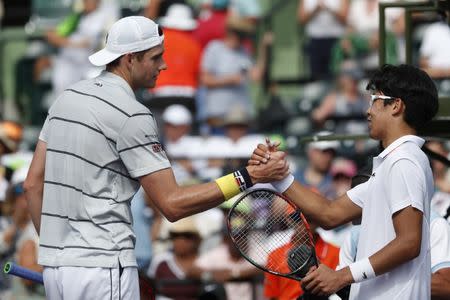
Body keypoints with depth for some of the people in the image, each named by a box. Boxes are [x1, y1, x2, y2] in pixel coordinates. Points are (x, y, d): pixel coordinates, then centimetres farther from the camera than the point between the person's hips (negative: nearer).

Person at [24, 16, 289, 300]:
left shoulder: (68, 96, 12)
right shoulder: (132, 116, -13)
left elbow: (33, 183, 14)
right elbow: (172, 204, -15)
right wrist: (249, 177, -14)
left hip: (55, 265, 8)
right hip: (102, 268, -8)